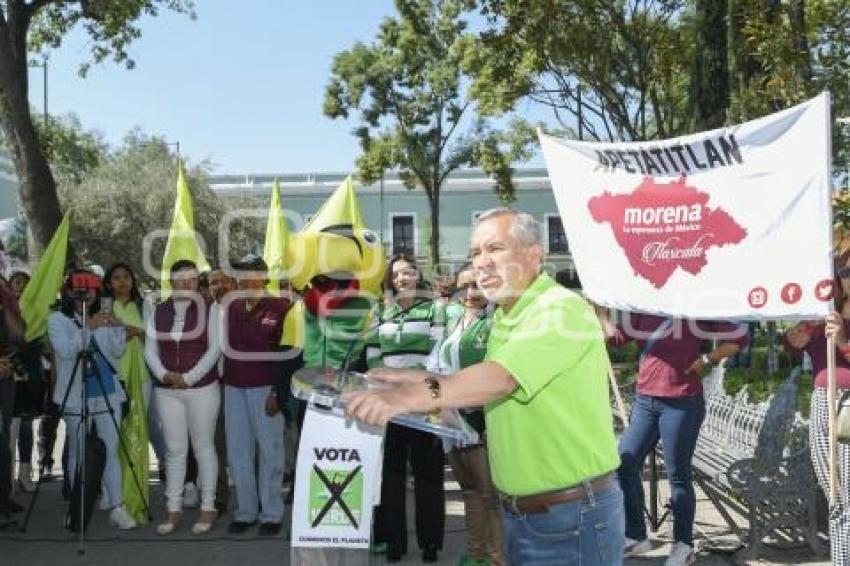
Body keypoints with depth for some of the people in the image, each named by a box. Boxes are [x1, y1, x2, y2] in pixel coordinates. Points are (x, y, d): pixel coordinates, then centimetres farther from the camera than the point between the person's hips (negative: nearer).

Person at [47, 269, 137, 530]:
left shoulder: (103, 318, 14)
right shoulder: (57, 319, 2)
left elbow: (117, 351, 8)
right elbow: (65, 351, -13)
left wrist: (118, 329, -9)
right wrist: (89, 327, -22)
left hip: (108, 392, 3)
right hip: (76, 395, -3)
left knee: (111, 451, -1)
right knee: (78, 454, 6)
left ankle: (117, 508, 0)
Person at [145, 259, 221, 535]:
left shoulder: (209, 309, -3)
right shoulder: (159, 311, 9)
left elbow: (214, 348, -8)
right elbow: (150, 348, 6)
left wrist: (188, 377, -13)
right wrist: (163, 373, -12)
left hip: (202, 388, -3)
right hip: (166, 390, 3)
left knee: (203, 448, 4)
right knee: (174, 450, 8)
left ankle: (207, 507, 14)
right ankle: (174, 509, 17)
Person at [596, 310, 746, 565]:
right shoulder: (642, 310, 11)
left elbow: (739, 336, -5)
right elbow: (617, 336, 10)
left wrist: (706, 361, -9)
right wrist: (598, 309, 4)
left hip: (682, 403, -6)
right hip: (645, 400, 6)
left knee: (677, 474, 1)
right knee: (624, 464, 4)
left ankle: (684, 545, 17)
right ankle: (636, 536, 20)